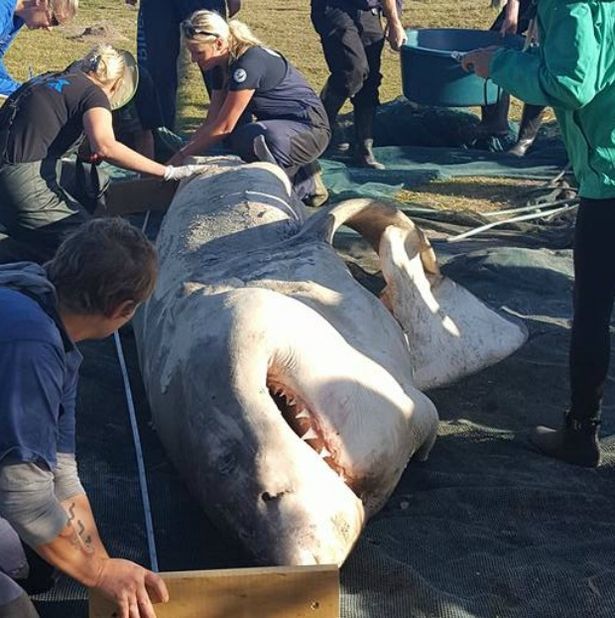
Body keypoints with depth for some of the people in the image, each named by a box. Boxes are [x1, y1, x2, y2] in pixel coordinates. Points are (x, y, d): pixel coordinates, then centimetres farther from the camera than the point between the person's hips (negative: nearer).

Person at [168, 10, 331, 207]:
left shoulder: (250, 63, -26)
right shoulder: (221, 67, 1)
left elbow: (224, 127, -24)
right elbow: (210, 123, 2)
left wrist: (182, 157, -18)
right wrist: (181, 155, -7)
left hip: (310, 129, -9)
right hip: (277, 126, 9)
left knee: (254, 137, -38)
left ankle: (305, 183, -12)